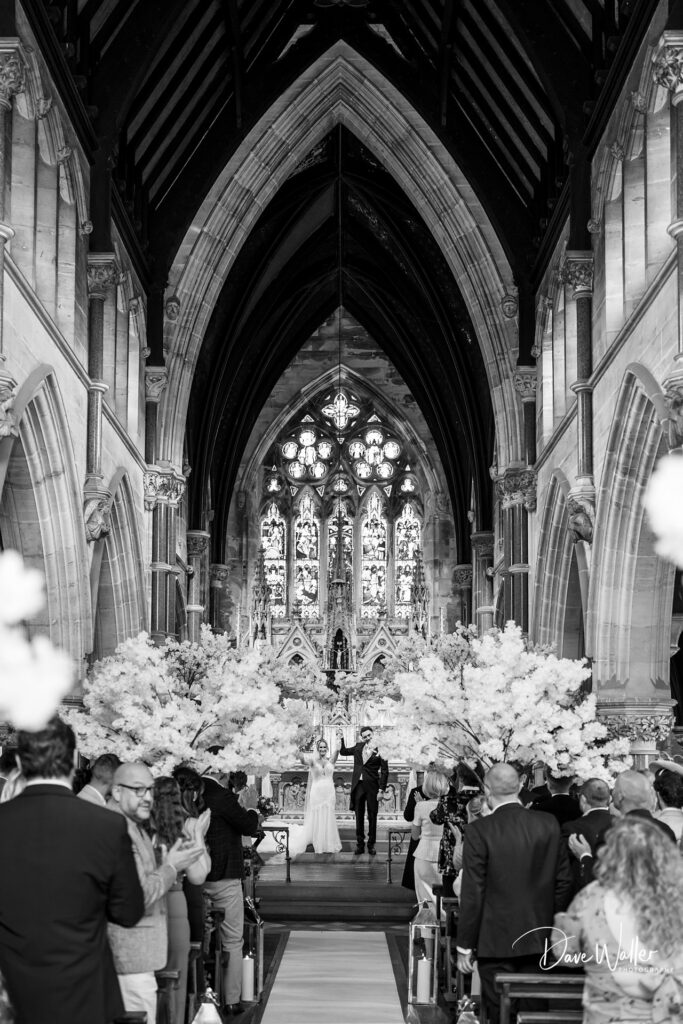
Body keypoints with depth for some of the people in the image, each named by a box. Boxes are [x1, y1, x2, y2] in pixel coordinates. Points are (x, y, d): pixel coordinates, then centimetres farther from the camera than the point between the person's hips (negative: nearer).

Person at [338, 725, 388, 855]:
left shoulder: (380, 749, -7)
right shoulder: (358, 747, 8)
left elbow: (384, 771, -8)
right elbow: (343, 752, 23)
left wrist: (381, 789, -14)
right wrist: (341, 739, 7)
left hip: (372, 786, -4)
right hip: (358, 785, 4)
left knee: (372, 816, 4)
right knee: (359, 816, 7)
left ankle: (371, 845, 11)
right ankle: (360, 844, 13)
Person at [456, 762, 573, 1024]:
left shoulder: (479, 830, -13)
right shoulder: (549, 825, -1)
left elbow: (472, 894, -12)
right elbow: (563, 882, 5)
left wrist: (464, 946, -4)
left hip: (496, 943, -4)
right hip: (538, 941, 4)